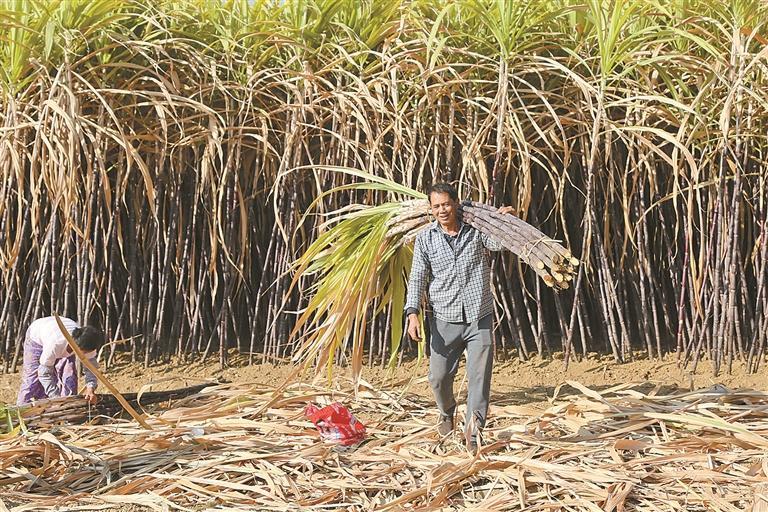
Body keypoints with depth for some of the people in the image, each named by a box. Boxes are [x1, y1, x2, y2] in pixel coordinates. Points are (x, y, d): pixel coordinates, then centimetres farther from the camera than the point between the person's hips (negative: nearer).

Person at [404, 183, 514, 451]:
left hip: (479, 319, -1)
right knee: (439, 376, 6)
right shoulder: (425, 238, 3)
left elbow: (499, 242, -9)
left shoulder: (476, 230, 3)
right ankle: (447, 413, 36)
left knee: (479, 376, -5)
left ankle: (473, 428, 1)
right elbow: (417, 278, 1)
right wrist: (413, 313, -11)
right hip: (445, 320, 1)